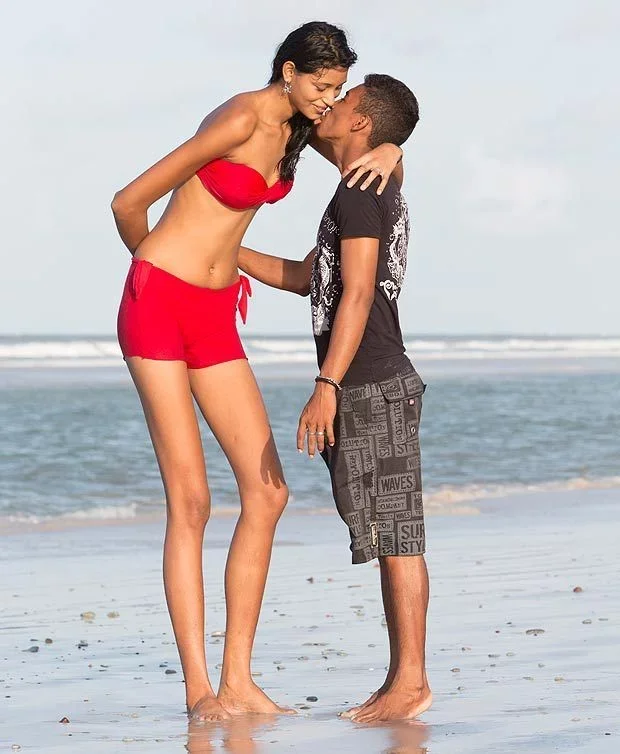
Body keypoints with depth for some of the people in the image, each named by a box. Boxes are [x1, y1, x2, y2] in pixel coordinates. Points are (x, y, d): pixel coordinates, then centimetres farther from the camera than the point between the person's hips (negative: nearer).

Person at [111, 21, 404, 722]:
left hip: (213, 316, 8)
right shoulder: (239, 120, -18)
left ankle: (237, 681, 1)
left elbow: (379, 139, 21)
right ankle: (198, 689, -10)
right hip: (158, 305, -8)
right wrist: (151, 265, 7)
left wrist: (385, 153, -5)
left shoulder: (296, 125, 7)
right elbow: (129, 203, -14)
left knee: (266, 493, -1)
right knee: (190, 501, -12)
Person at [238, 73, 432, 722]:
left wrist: (326, 387, -23)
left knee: (394, 534, -8)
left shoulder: (359, 190, -10)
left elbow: (357, 295, -19)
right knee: (391, 537, 9)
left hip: (372, 387, -10)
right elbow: (305, 278, 29)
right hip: (374, 387, 10)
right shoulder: (380, 195, 21)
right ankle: (402, 680, 11)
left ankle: (411, 681, -7)